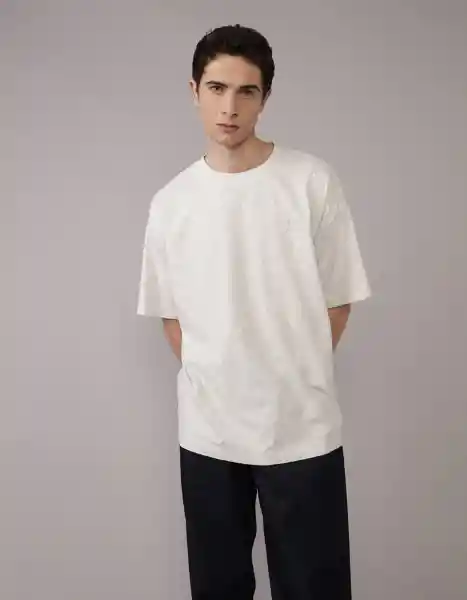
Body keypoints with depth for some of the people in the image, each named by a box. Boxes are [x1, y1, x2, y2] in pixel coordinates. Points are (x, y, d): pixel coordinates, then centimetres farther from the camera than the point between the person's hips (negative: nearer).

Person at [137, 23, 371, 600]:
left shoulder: (312, 181, -6)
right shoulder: (169, 202, 1)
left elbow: (337, 299, 0)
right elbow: (170, 313, 10)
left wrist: (295, 382, 1)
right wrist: (209, 383, 3)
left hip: (303, 428, -2)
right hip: (206, 431, 3)